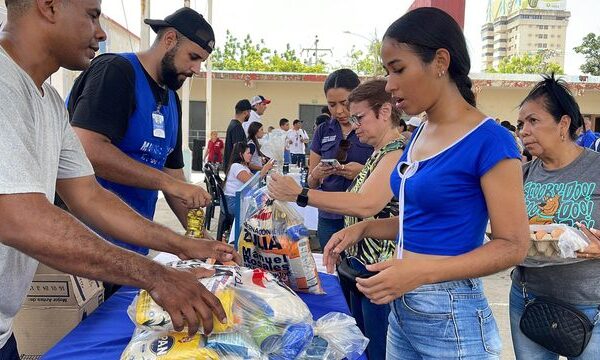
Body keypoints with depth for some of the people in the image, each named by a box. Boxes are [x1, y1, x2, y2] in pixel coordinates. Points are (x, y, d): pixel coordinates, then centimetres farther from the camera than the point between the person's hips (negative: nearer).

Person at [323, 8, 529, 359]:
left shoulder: (490, 141, -17)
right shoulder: (419, 134, 6)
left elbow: (512, 245, -15)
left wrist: (421, 271, -25)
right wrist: (363, 228, 1)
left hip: (450, 317, -7)